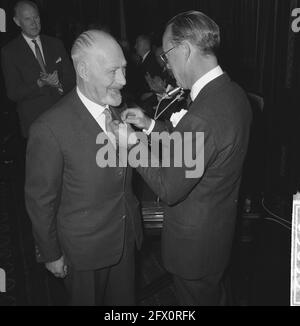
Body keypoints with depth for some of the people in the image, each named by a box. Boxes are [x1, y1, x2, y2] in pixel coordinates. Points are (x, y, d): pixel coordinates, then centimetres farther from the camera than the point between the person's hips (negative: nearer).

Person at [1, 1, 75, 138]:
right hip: (34, 120, -3)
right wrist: (40, 83, -21)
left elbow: (71, 78, 9)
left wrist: (59, 84, -13)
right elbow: (13, 93, -7)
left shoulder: (55, 44, 9)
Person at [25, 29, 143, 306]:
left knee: (124, 298, 25)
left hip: (126, 236, 5)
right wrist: (51, 255, -6)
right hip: (85, 248, -5)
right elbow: (41, 201, -14)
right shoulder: (50, 128, -26)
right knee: (89, 300, 22)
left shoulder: (118, 109, -4)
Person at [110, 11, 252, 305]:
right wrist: (151, 125, 2)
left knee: (197, 299, 20)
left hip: (194, 242, -8)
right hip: (221, 227, 8)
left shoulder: (202, 116, -36)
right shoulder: (232, 92, -6)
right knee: (214, 295, 32)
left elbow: (168, 189, -27)